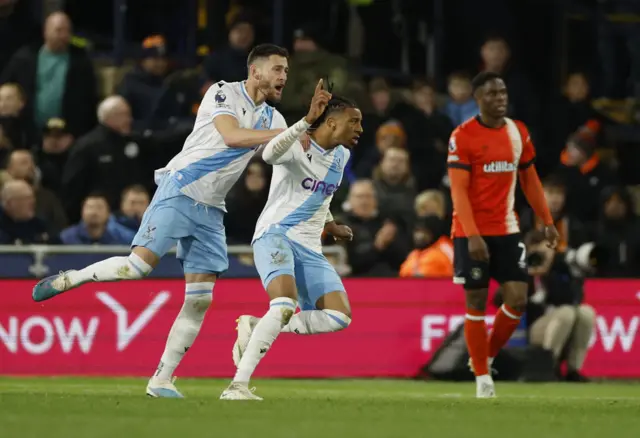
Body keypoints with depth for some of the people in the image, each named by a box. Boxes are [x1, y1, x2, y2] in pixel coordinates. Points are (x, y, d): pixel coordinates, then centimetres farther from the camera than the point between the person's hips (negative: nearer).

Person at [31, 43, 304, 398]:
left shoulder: (272, 119, 13)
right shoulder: (224, 93, -6)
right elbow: (231, 136, -23)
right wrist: (282, 135, -26)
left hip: (210, 210, 6)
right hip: (179, 191, -6)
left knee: (200, 299, -3)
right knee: (138, 266, -20)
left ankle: (161, 380, 2)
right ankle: (67, 280, 4)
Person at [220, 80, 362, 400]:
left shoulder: (341, 156, 13)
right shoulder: (297, 148, -13)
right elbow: (270, 153, -39)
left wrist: (330, 225, 37)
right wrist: (308, 119, -45)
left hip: (309, 247, 8)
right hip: (275, 235, -8)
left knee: (339, 317, -9)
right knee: (285, 305, -32)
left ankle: (256, 327, 5)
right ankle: (237, 385, -32)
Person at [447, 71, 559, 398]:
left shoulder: (518, 132, 7)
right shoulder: (462, 136, -10)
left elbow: (529, 179, 17)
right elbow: (458, 190, -14)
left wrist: (547, 221, 14)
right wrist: (472, 235, -23)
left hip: (507, 230, 5)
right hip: (473, 233, -5)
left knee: (517, 301, -3)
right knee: (476, 303, 0)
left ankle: (486, 357, 19)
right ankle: (482, 378, 8)